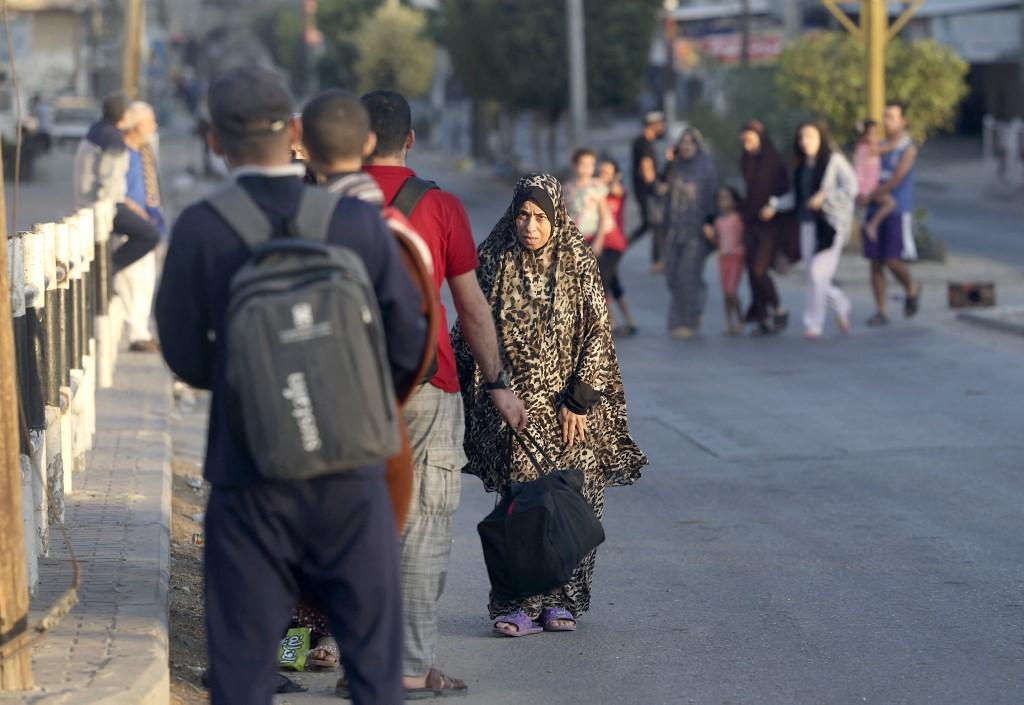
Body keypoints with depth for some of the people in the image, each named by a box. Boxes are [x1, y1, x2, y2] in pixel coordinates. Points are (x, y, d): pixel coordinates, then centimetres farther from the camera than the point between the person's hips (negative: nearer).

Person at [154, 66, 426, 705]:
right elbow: (406, 348, 0)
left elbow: (186, 357, -2)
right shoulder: (361, 222, -6)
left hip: (250, 483, -1)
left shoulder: (200, 230, -9)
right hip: (350, 478, 1)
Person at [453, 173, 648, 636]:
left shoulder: (578, 264, -1)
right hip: (513, 403, 0)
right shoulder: (495, 263, 1)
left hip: (568, 405, 0)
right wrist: (494, 394, 4)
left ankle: (561, 600, 10)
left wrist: (579, 398, -8)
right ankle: (519, 602, -4)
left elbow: (597, 334, -2)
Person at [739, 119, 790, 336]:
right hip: (752, 222, 7)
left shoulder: (774, 162, -8)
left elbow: (784, 191, -9)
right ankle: (762, 320, 8)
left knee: (759, 270, -14)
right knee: (753, 271, 2)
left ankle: (779, 311, 7)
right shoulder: (747, 162, 11)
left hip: (770, 223, -7)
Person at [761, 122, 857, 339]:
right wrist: (775, 205, 5)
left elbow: (851, 187, -10)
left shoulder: (834, 160, -6)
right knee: (814, 275, 4)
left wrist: (824, 196, -18)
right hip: (809, 223, 6)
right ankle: (841, 305, 30)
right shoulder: (802, 166, 12)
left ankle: (813, 324, -3)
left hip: (831, 224, -6)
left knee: (817, 272, -12)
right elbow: (796, 196, 19)